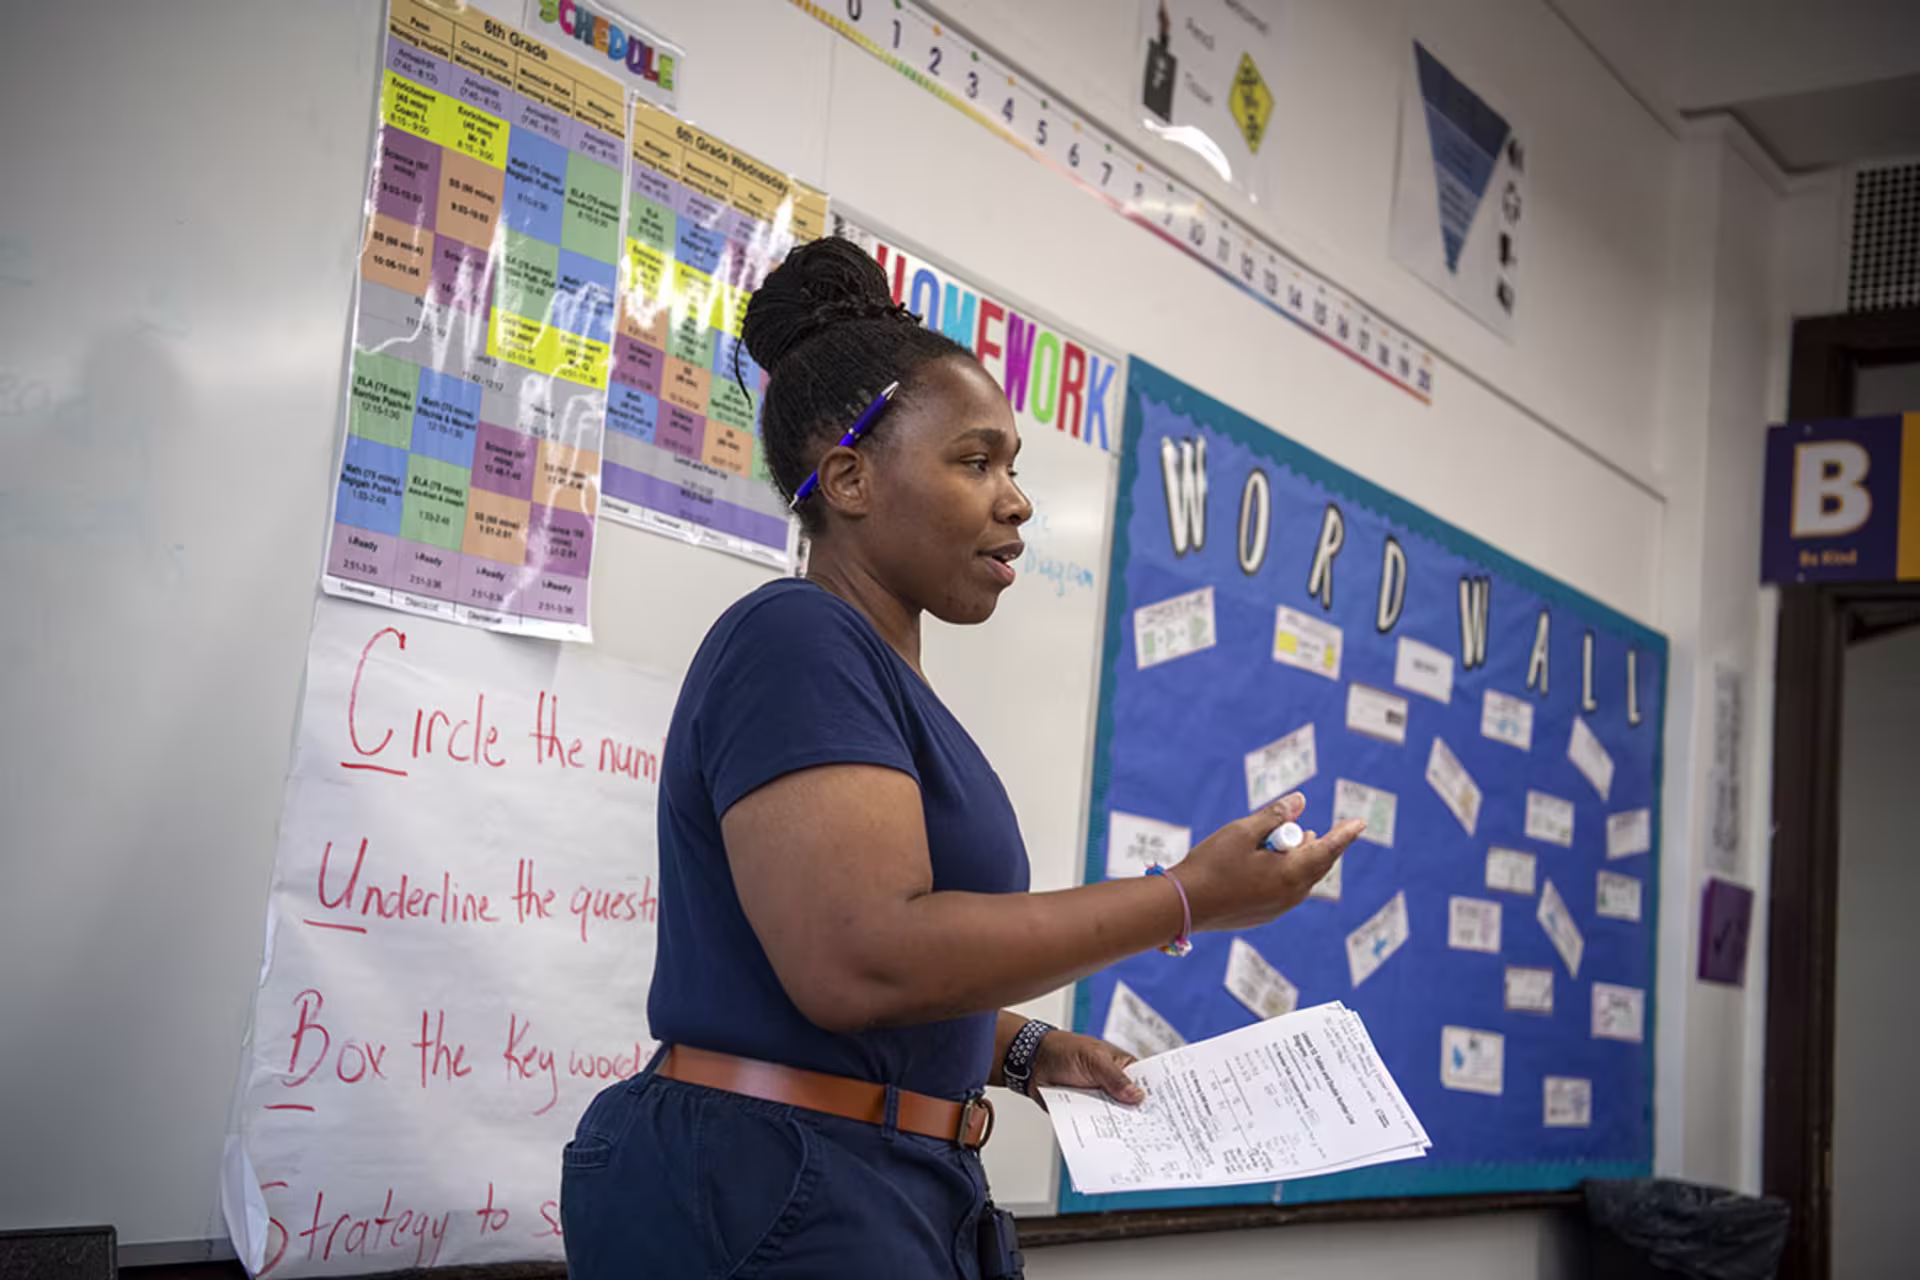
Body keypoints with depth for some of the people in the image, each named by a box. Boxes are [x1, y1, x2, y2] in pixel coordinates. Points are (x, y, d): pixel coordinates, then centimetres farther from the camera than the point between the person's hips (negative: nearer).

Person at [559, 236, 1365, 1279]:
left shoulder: (880, 675, 16)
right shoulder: (796, 641, -13)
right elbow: (858, 958, -26)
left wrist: (1026, 1052, 8)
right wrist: (1188, 900, -19)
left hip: (889, 1193, 9)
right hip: (771, 1195, -9)